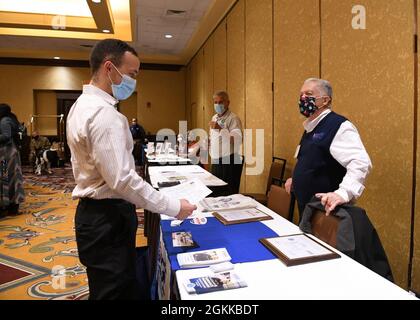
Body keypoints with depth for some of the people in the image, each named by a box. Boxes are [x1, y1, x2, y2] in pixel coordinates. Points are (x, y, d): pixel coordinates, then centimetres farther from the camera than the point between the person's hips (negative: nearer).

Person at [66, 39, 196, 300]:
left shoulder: (83, 105, 11)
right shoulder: (103, 114, -22)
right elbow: (122, 179, -27)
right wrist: (174, 207, -19)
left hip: (94, 212, 10)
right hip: (108, 218, -10)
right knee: (115, 291, 6)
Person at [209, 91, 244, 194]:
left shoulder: (233, 118, -10)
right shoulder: (214, 118, 15)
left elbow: (238, 139, -25)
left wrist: (221, 129, -32)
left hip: (230, 160, -7)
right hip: (216, 160, 8)